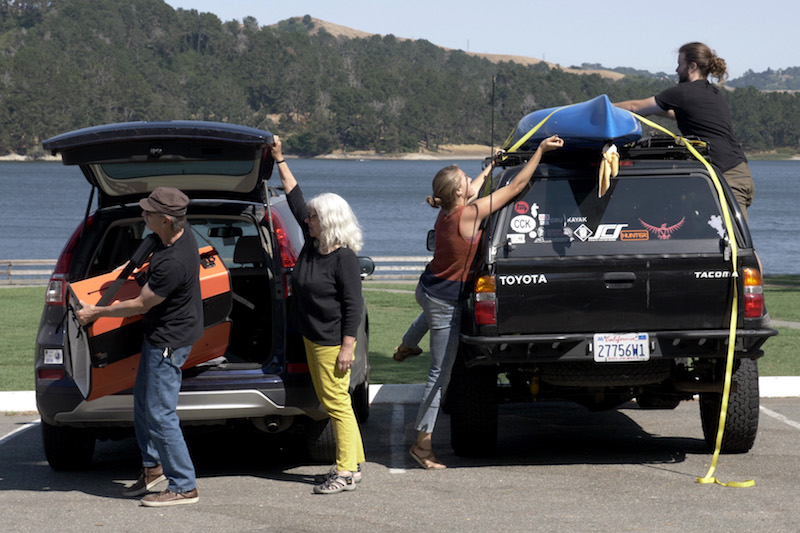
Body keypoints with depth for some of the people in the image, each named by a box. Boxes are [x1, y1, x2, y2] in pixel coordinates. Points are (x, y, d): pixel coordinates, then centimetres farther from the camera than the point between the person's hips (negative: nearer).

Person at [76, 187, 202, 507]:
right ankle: (153, 467, 34)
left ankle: (184, 487, 1)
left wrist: (96, 313, -10)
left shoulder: (172, 263, -33)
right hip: (159, 336, 10)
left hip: (169, 341, -10)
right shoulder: (180, 233, -4)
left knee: (160, 414, -5)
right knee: (143, 401, 20)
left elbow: (141, 305, -21)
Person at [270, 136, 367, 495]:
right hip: (311, 338, 10)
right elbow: (295, 199, 14)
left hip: (333, 341, -10)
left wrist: (347, 347, -21)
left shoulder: (344, 258, -17)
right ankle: (353, 462, 20)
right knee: (327, 402, 13)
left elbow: (353, 305, -18)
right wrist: (279, 160, 15)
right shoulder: (311, 243, 6)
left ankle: (346, 472, -4)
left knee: (337, 403, -7)